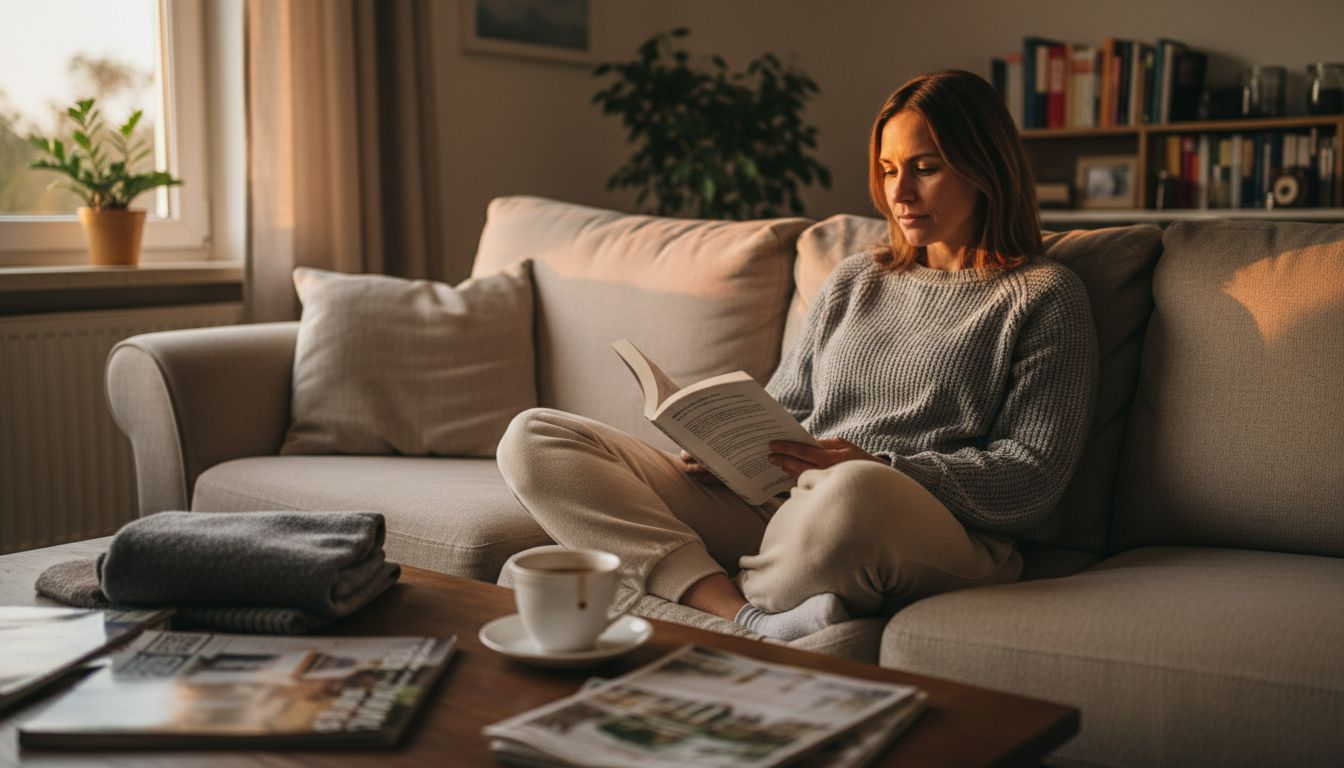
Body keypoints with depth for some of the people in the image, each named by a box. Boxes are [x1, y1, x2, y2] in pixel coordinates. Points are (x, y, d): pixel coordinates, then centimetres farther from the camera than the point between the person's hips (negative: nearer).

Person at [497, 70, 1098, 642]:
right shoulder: (852, 281, 24)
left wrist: (875, 470, -16)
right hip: (773, 509, 6)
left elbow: (1033, 477, -4)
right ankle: (748, 617, -28)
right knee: (532, 438, -9)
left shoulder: (1046, 297, 6)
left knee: (856, 494, -46)